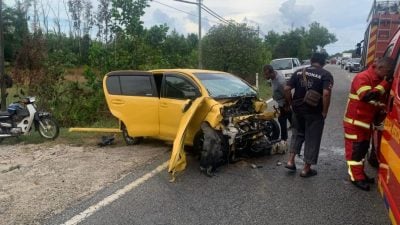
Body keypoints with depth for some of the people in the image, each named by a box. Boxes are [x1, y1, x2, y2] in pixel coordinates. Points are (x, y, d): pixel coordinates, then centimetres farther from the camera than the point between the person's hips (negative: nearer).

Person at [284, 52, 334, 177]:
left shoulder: (299, 72, 7)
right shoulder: (326, 74, -7)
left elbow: (287, 89, 0)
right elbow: (326, 93, -21)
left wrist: (292, 104, 9)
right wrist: (324, 112, -11)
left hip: (298, 110, 4)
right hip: (314, 112, -4)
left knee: (297, 134, 23)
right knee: (312, 139, 8)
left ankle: (290, 161, 16)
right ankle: (306, 169, 15)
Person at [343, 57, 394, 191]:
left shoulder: (379, 81, 9)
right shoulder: (362, 78, -18)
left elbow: (378, 101, 15)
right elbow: (367, 96, -33)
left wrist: (378, 118, 5)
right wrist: (385, 83, -27)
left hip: (367, 123, 9)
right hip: (355, 122, -9)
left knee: (363, 149, 17)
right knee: (354, 150, -1)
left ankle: (360, 174, 29)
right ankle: (357, 177, 6)